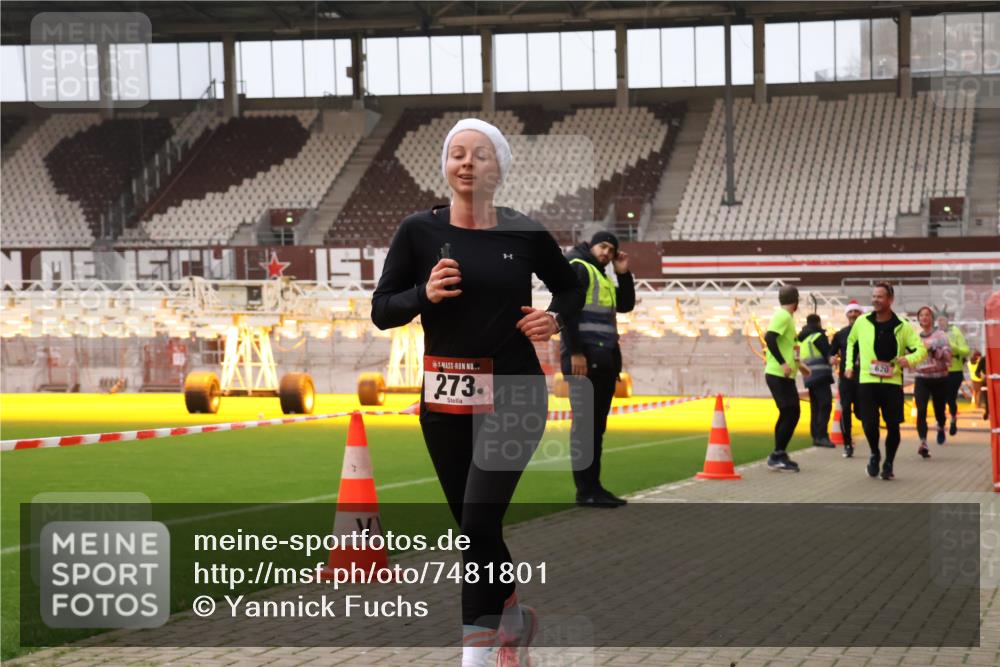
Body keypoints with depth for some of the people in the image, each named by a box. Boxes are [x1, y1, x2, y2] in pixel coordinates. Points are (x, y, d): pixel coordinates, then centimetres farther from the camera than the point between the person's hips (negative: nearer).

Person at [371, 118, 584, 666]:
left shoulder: (525, 233, -2)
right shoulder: (419, 231, -2)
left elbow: (570, 288, 15)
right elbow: (381, 310, 1)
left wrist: (555, 318, -6)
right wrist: (424, 294, -17)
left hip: (513, 394, -2)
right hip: (445, 397, 2)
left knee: (479, 523, -13)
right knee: (472, 527, 12)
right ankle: (514, 616, 37)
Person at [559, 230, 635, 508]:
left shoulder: (603, 277, 24)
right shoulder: (577, 268, -3)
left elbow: (625, 305, 24)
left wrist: (623, 274, 11)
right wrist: (575, 352, -20)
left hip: (604, 360, 9)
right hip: (584, 358, -9)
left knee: (597, 425, 9)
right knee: (585, 423, -8)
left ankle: (594, 487, 12)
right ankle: (585, 491, -9)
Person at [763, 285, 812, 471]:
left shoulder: (785, 316, 16)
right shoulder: (783, 316, -13)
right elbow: (769, 338, -26)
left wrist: (797, 363, 32)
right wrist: (782, 363, -29)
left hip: (782, 375, 10)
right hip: (778, 374, -10)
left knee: (788, 414, 13)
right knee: (790, 414, -9)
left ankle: (779, 456, 18)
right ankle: (778, 455, -6)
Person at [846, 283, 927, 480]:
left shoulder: (902, 326, -2)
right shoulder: (861, 322, 2)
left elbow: (921, 349, -1)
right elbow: (851, 342, 22)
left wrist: (910, 359, -21)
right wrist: (849, 365, 14)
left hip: (892, 382, 0)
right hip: (867, 382, 0)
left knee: (893, 426, 2)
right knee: (869, 424, -11)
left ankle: (888, 464, 23)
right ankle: (875, 454, 20)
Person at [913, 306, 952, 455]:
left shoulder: (940, 335, -2)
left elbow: (947, 355, -14)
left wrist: (932, 348, -24)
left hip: (939, 377, -2)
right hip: (921, 378, 2)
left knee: (939, 409, 10)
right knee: (921, 410, -18)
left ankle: (941, 427, 46)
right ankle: (923, 443, -25)